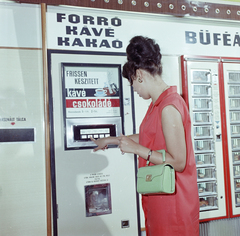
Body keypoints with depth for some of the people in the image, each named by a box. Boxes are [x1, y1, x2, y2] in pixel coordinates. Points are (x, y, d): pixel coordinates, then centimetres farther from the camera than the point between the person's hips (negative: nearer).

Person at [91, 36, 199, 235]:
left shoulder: (169, 108, -23)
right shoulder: (158, 103, 8)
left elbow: (178, 162, -25)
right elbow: (148, 138, 24)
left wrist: (136, 148, -19)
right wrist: (111, 140, 33)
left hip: (172, 201, -9)